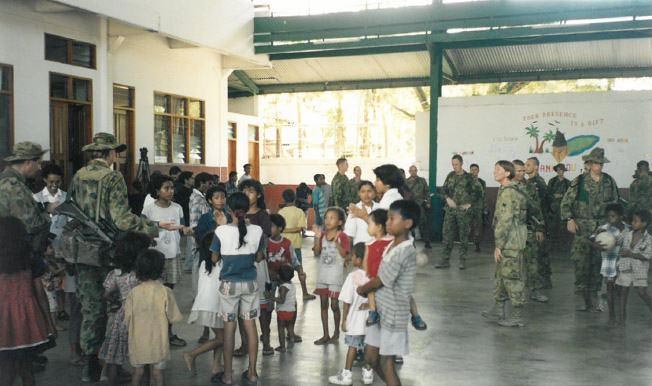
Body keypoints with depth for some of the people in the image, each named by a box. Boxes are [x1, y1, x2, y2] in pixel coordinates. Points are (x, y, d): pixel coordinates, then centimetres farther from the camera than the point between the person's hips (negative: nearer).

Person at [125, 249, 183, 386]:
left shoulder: (134, 292, -8)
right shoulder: (165, 291, -13)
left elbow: (127, 318, -3)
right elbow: (173, 318, -8)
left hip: (138, 341, 2)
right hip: (158, 341, -2)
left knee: (138, 370, 16)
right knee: (157, 371, 9)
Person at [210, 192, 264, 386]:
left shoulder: (221, 231, -13)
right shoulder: (257, 231, -8)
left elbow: (214, 259, -2)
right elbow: (259, 258, 4)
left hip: (229, 284, -2)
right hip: (250, 283, 2)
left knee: (229, 327, 7)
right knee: (250, 325, 10)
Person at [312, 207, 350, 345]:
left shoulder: (342, 236, -8)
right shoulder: (322, 235, 5)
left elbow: (344, 254, -17)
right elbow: (316, 253, -2)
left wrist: (336, 241, -28)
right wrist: (318, 238, -13)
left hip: (335, 275, -5)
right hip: (322, 274, 5)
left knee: (334, 304, 0)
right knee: (323, 304, 9)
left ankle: (336, 332, 19)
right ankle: (325, 335, 17)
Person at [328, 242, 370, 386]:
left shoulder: (352, 276, -17)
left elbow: (347, 301, -13)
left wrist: (344, 320, -5)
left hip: (355, 320, -4)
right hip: (369, 319, 4)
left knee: (353, 346, 6)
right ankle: (368, 372, 23)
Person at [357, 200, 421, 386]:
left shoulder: (404, 252, -23)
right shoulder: (393, 245, 6)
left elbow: (379, 281, -16)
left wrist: (361, 290, -1)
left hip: (393, 313, -9)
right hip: (380, 310, 9)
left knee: (386, 362, 1)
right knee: (370, 357, 15)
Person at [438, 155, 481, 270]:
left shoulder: (468, 177, -1)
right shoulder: (450, 176, 9)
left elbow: (476, 192, 1)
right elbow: (443, 190, 11)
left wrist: (469, 203, -7)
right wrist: (447, 199, -6)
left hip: (463, 210, -3)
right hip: (450, 209, 3)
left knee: (463, 235, 3)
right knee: (447, 234, 1)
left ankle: (462, 260, 11)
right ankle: (446, 260, 7)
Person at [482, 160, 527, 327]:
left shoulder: (508, 192, -17)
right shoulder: (505, 191, 15)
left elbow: (506, 221, -21)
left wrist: (499, 245, -19)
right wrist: (499, 243, 22)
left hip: (511, 243, -10)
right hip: (508, 242, 10)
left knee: (511, 277, -4)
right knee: (501, 275, 16)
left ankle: (516, 316, 4)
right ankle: (498, 310, 26)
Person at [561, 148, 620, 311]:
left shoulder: (609, 181, 9)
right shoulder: (580, 181, -1)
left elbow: (616, 203, 19)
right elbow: (566, 202, 0)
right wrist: (569, 219, -10)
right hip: (582, 226, -3)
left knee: (598, 261, 3)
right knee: (581, 260, -7)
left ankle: (593, 296, 13)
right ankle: (583, 296, 3)